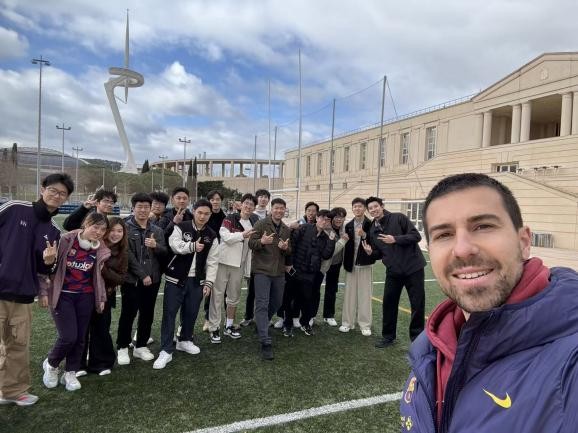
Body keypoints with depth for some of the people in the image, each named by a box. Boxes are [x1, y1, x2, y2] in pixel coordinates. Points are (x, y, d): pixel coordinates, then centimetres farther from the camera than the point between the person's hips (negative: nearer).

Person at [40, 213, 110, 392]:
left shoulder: (101, 250, -2)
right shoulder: (66, 240, -13)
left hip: (85, 296, 4)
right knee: (68, 336, -9)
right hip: (62, 295, -3)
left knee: (80, 337, 6)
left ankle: (70, 373, 25)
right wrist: (44, 291, -8)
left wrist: (101, 298, 11)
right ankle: (51, 364, 22)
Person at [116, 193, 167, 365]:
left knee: (147, 314, 11)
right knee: (128, 314, 5)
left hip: (153, 279, 4)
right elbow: (127, 254, -12)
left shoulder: (157, 230, 9)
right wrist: (142, 275, -15)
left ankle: (141, 346, 26)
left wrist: (155, 246, -15)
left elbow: (165, 252, 6)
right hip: (131, 279, -4)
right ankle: (122, 348, 21)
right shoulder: (125, 228, -5)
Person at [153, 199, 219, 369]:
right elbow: (174, 244, -22)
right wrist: (192, 246, -36)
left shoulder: (212, 236, 4)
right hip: (176, 278, -3)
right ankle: (166, 350, 6)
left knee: (191, 312, 14)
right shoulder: (181, 227, -4)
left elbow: (212, 262, 3)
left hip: (197, 280, 3)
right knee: (169, 313, -2)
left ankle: (184, 340, 36)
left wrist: (209, 282, -4)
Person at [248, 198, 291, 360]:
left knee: (276, 303, 17)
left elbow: (289, 251, 12)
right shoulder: (261, 224, -6)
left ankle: (261, 325, 42)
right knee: (262, 305, -9)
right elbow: (251, 243, -10)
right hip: (262, 269, -6)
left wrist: (285, 248, -11)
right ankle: (265, 342, -9)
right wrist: (262, 241, -31)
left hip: (279, 271, 6)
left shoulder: (286, 229, 11)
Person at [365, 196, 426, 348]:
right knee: (388, 303, 9)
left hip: (413, 267, -5)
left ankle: (417, 337, 21)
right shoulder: (373, 230, 7)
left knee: (417, 304, 4)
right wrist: (371, 252, -9)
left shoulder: (399, 218, -9)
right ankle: (388, 336, 26)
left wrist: (395, 239, -24)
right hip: (393, 271, 5)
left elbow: (416, 236, -15)